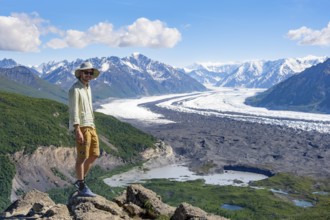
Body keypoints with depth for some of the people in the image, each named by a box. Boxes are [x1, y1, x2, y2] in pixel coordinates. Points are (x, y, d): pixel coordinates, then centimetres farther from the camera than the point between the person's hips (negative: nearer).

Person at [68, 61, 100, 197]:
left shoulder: (87, 87, 17)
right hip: (81, 126, -9)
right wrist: (78, 131, -24)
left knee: (94, 155, 10)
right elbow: (73, 111, -18)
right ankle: (82, 188, 5)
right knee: (82, 157, -4)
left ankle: (80, 181, 23)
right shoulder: (75, 89, -11)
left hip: (90, 126, 9)